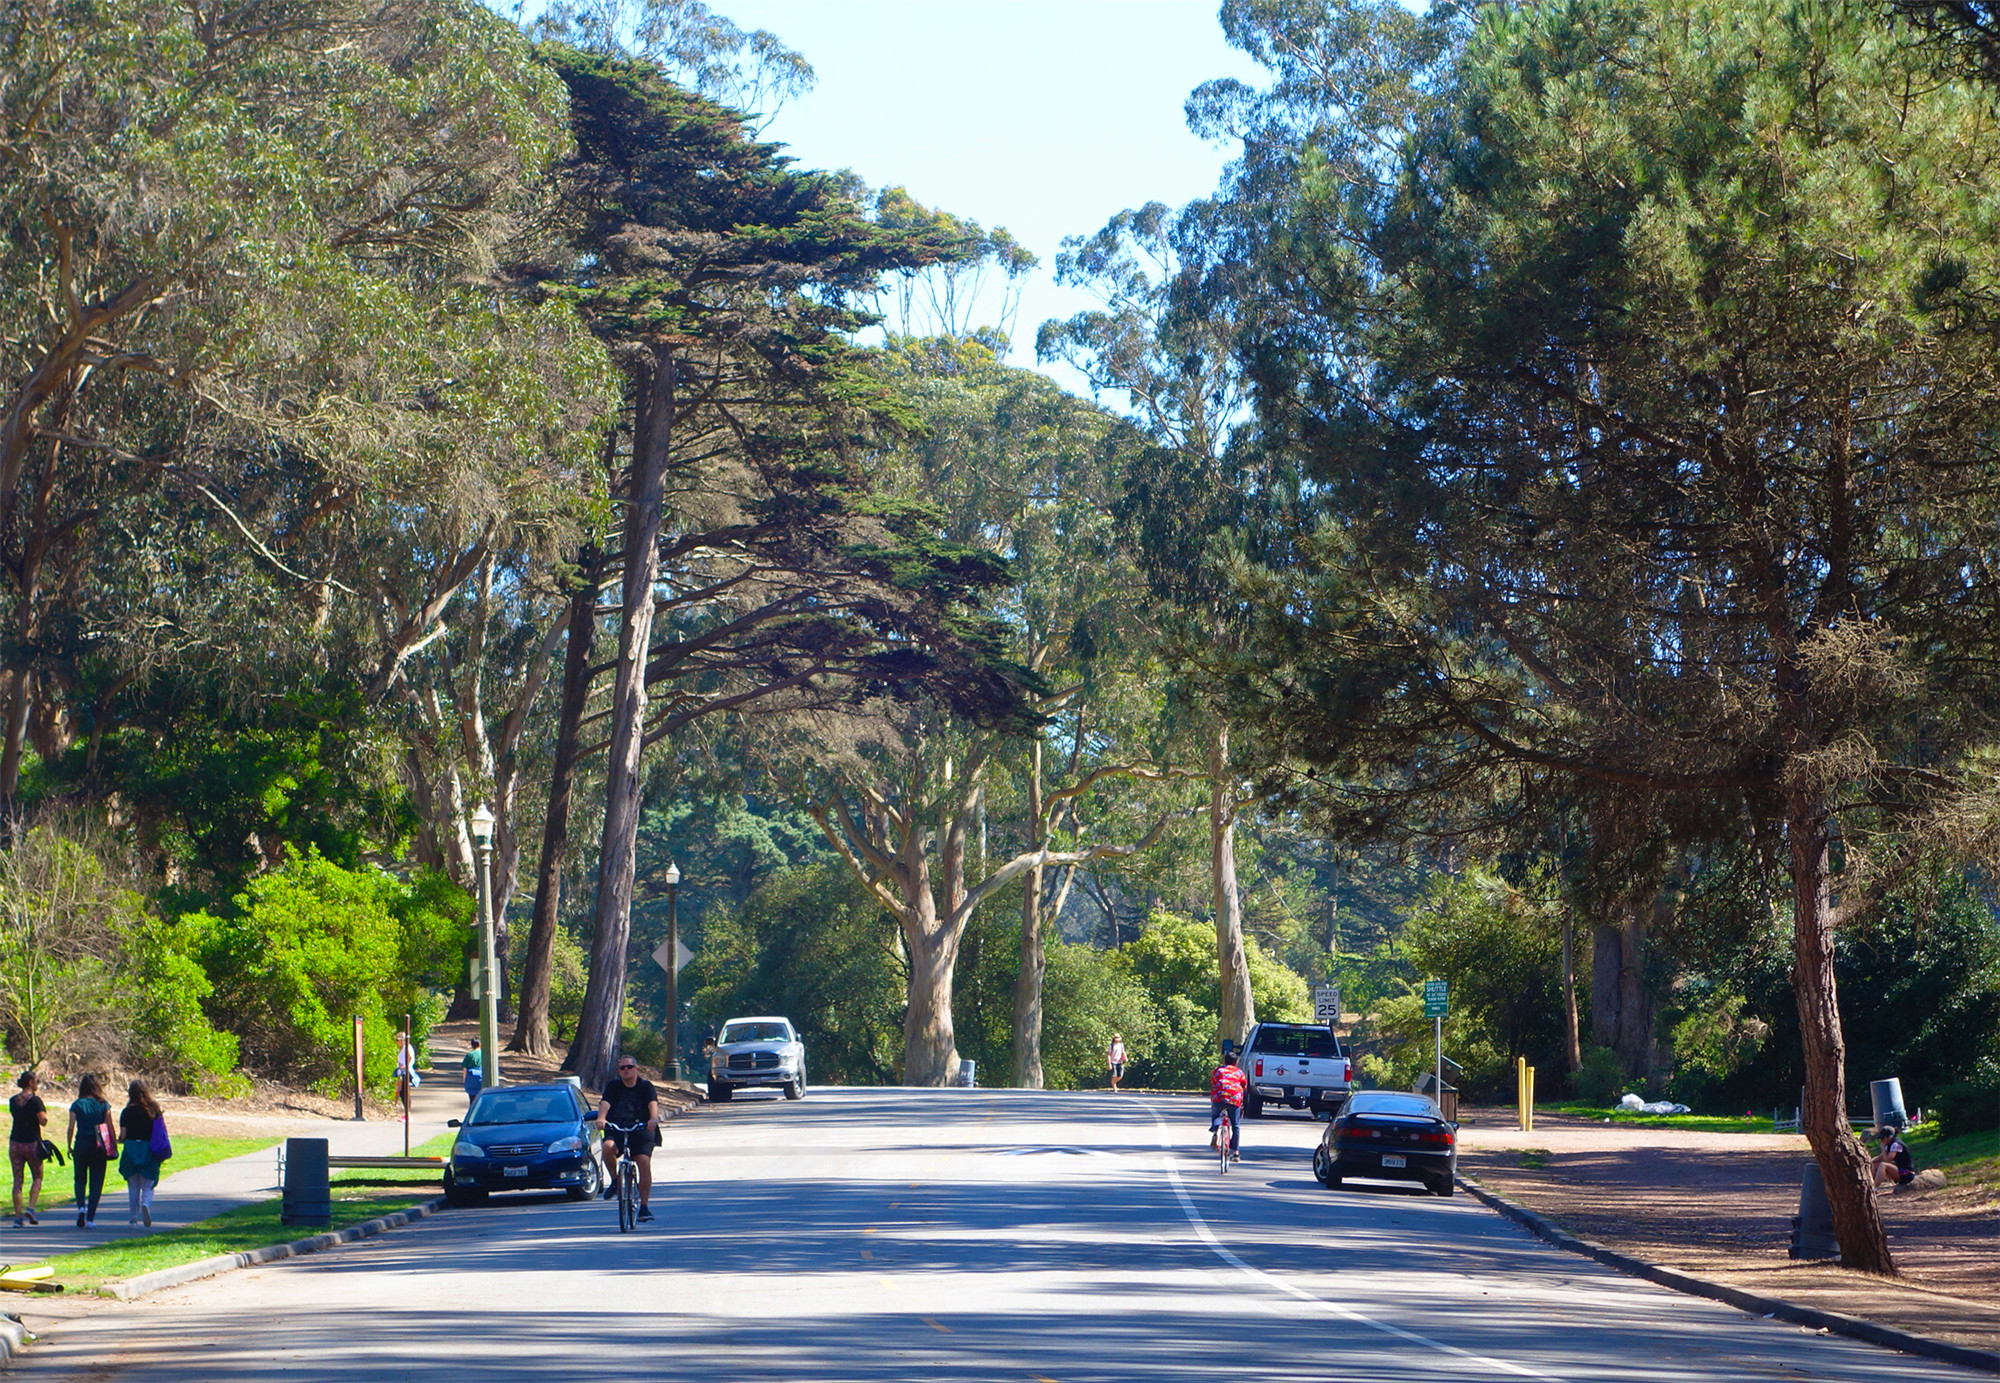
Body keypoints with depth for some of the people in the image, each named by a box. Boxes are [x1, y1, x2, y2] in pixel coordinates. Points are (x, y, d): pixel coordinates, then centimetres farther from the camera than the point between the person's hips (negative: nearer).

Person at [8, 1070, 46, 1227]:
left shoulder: (12, 1100, 6)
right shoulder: (35, 1100, -11)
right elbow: (43, 1120, -15)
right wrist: (44, 1112, 3)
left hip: (15, 1143, 4)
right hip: (32, 1143, -4)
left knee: (17, 1180, 5)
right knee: (37, 1177, 11)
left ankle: (18, 1216, 1)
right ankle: (31, 1208, -7)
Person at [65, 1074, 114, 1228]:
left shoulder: (77, 1105, -2)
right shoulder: (104, 1105, 0)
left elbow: (71, 1128, -4)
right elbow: (110, 1127, -2)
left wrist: (69, 1147, 5)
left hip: (81, 1146, 0)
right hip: (99, 1146, 0)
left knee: (80, 1180, 16)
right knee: (96, 1182, 6)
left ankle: (81, 1206, -8)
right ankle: (90, 1217, 1)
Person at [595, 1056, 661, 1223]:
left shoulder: (645, 1086, 8)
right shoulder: (613, 1087, 10)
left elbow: (653, 1103, -10)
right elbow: (605, 1103, -7)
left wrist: (654, 1118, -32)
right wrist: (601, 1118, -29)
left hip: (641, 1130, -1)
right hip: (616, 1129, 1)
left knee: (644, 1162, -19)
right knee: (607, 1147, -32)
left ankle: (644, 1206, -11)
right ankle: (614, 1180, -6)